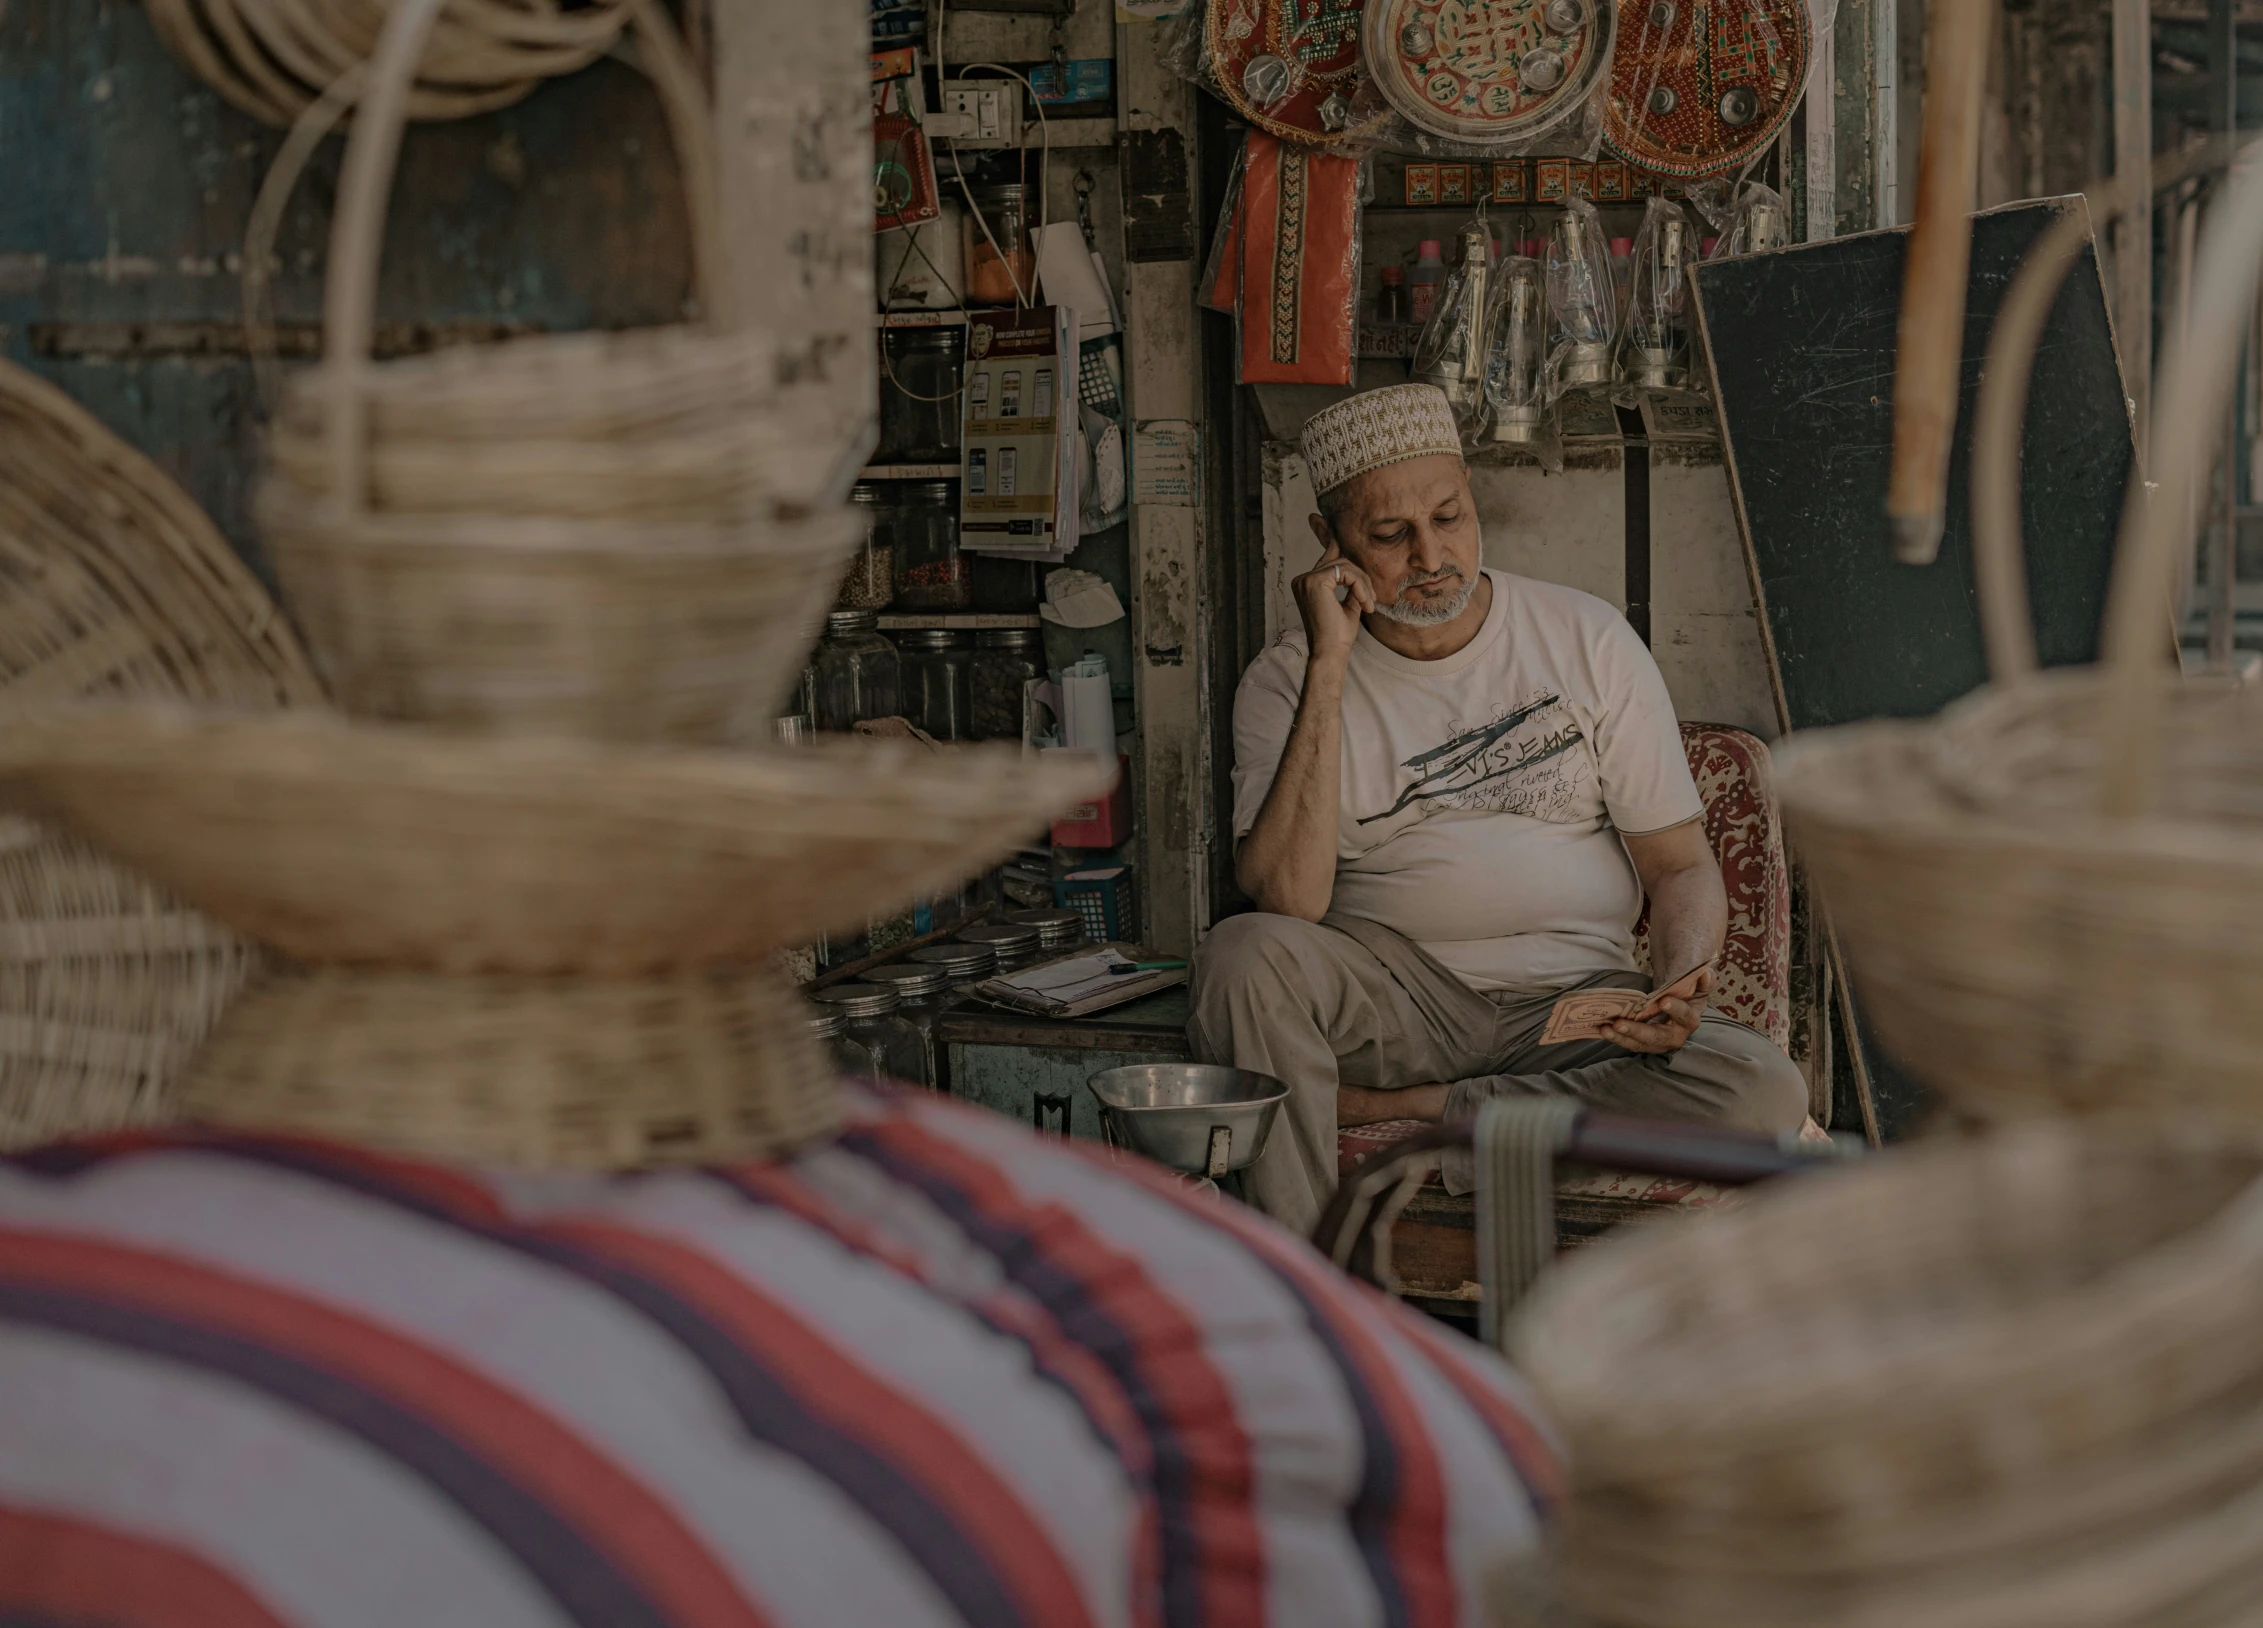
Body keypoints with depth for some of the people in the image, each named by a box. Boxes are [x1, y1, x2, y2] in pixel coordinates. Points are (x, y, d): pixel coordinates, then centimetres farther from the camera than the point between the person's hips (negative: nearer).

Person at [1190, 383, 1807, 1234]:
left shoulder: (1585, 638, 3)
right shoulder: (1288, 683, -1)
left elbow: (1681, 865, 6)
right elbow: (1287, 900, -18)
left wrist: (1680, 987, -17)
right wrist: (1330, 665, -19)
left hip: (1572, 996, 2)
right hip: (1390, 996, -1)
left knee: (1765, 1091, -27)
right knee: (1244, 952, -33)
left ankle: (1413, 1106, -16)